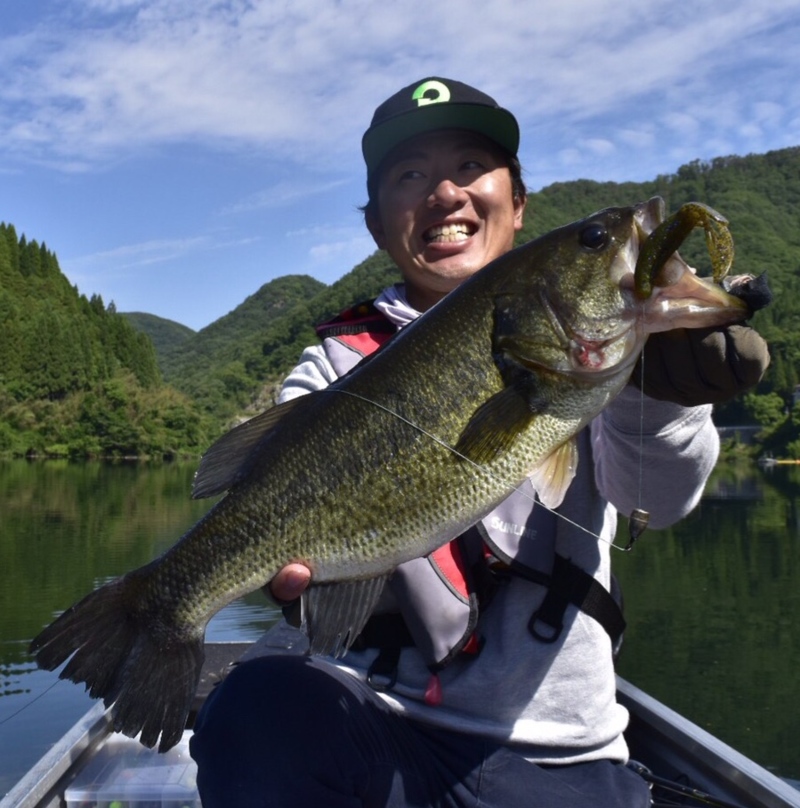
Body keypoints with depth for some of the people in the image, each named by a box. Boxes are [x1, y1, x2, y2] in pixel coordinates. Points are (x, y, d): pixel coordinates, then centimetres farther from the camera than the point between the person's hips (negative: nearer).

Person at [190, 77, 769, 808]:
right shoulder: (339, 363, 4)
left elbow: (661, 494, -13)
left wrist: (661, 386, -34)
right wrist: (288, 561, -31)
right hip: (381, 725, -1)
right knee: (258, 706, -27)